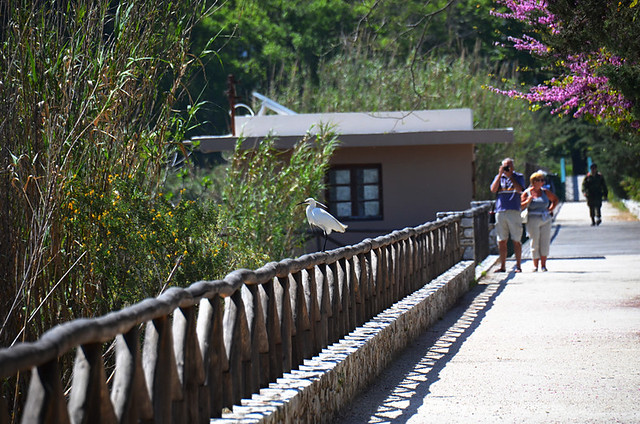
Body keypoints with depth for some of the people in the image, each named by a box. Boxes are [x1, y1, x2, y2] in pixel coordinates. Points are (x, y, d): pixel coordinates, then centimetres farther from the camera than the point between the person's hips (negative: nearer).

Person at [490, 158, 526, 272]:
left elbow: (519, 189, -10)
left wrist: (510, 175, -9)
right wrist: (500, 174, -6)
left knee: (516, 241, -2)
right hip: (500, 211, 2)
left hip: (514, 211, -2)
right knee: (501, 241, 3)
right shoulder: (499, 177, 15)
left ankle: (518, 266, 4)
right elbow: (493, 189, -2)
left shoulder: (518, 177, 7)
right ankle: (502, 266, 9)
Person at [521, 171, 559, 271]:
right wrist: (529, 200, -15)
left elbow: (556, 200, 23)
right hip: (533, 220, -3)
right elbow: (521, 207, -2)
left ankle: (543, 265, 4)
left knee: (545, 242, -1)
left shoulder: (545, 192, 10)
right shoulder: (527, 193, 1)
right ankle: (535, 265, 3)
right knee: (535, 243, -4)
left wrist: (551, 209, 10)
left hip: (546, 219, 3)